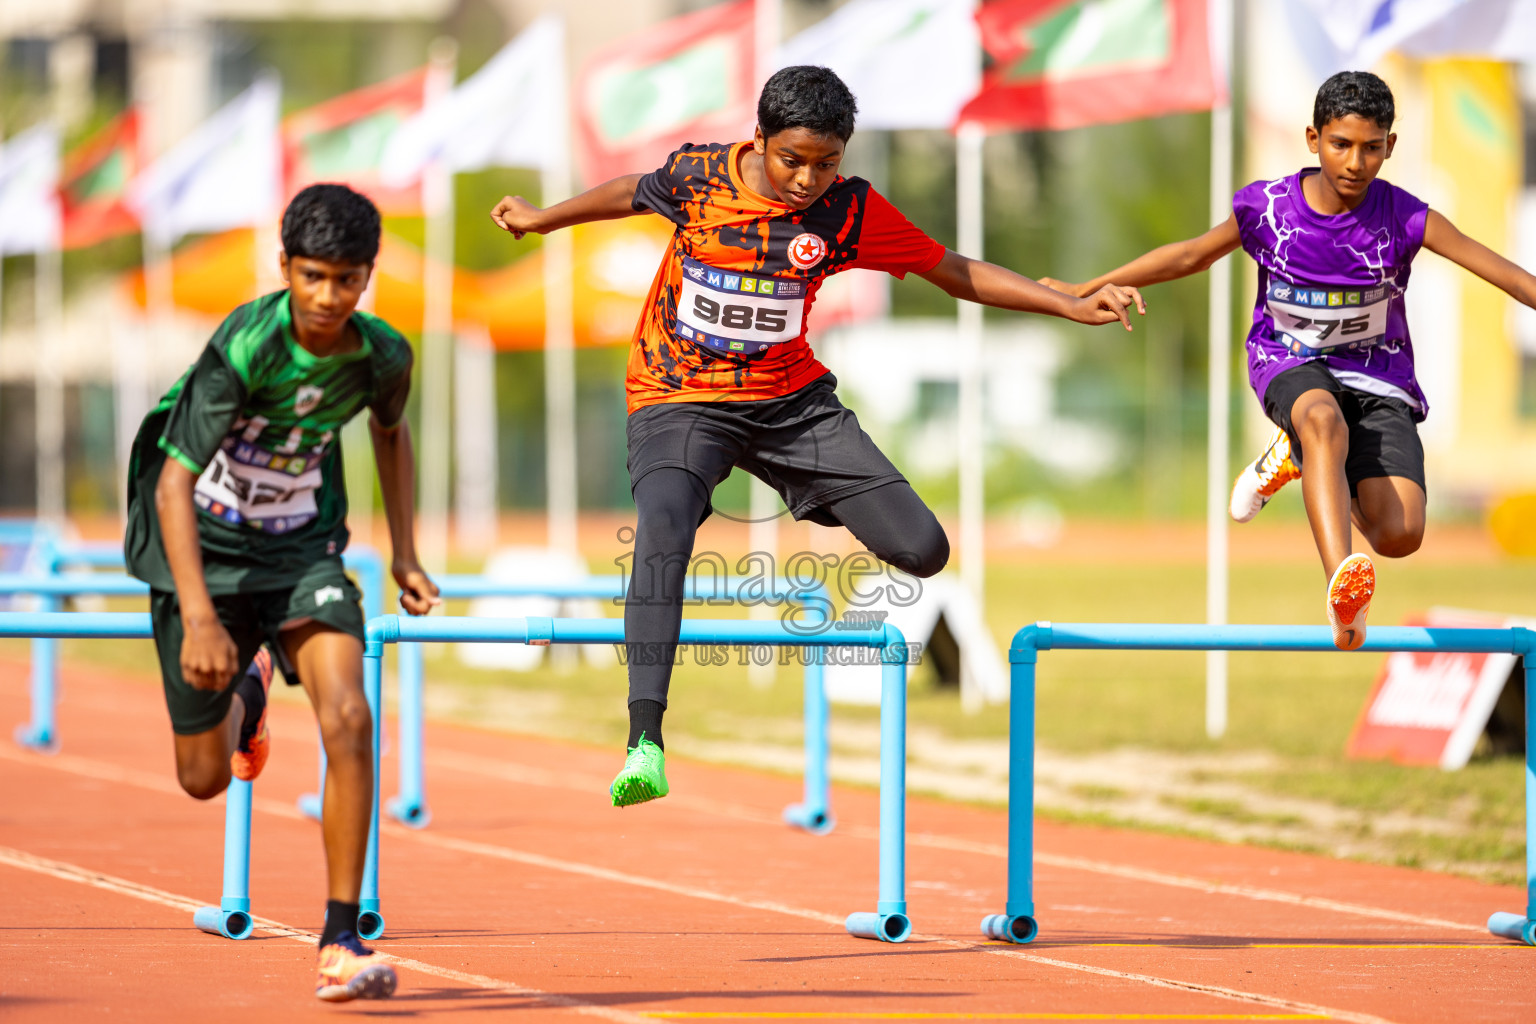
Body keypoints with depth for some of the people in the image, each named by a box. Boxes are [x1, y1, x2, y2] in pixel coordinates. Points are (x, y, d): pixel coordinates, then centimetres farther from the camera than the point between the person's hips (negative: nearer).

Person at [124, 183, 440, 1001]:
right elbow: (175, 482, -28)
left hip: (303, 548, 2)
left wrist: (404, 556, 10)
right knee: (204, 778, 8)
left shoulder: (382, 356, -12)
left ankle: (341, 942, -14)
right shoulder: (245, 349, -27)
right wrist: (199, 619, -37)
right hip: (205, 545, -2)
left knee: (348, 722, -21)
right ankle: (245, 692, 47)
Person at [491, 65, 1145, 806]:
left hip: (792, 399, 2)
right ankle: (645, 745, -36)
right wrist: (542, 218, 30)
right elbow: (631, 195, 13)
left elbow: (954, 272, 0)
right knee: (662, 529, -34)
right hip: (680, 402, -2)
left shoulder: (848, 210, -9)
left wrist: (1072, 306, -6)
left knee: (922, 551, -8)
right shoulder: (698, 175, -10)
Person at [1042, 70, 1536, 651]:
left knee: (1399, 536, -19)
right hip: (1292, 363, -1)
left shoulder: (1403, 219, -15)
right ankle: (1341, 588, -53)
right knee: (1325, 420, -40)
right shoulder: (1267, 209, -11)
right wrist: (1084, 290, 4)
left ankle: (1304, 458, 12)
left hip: (1378, 376, 1)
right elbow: (1190, 257, 3)